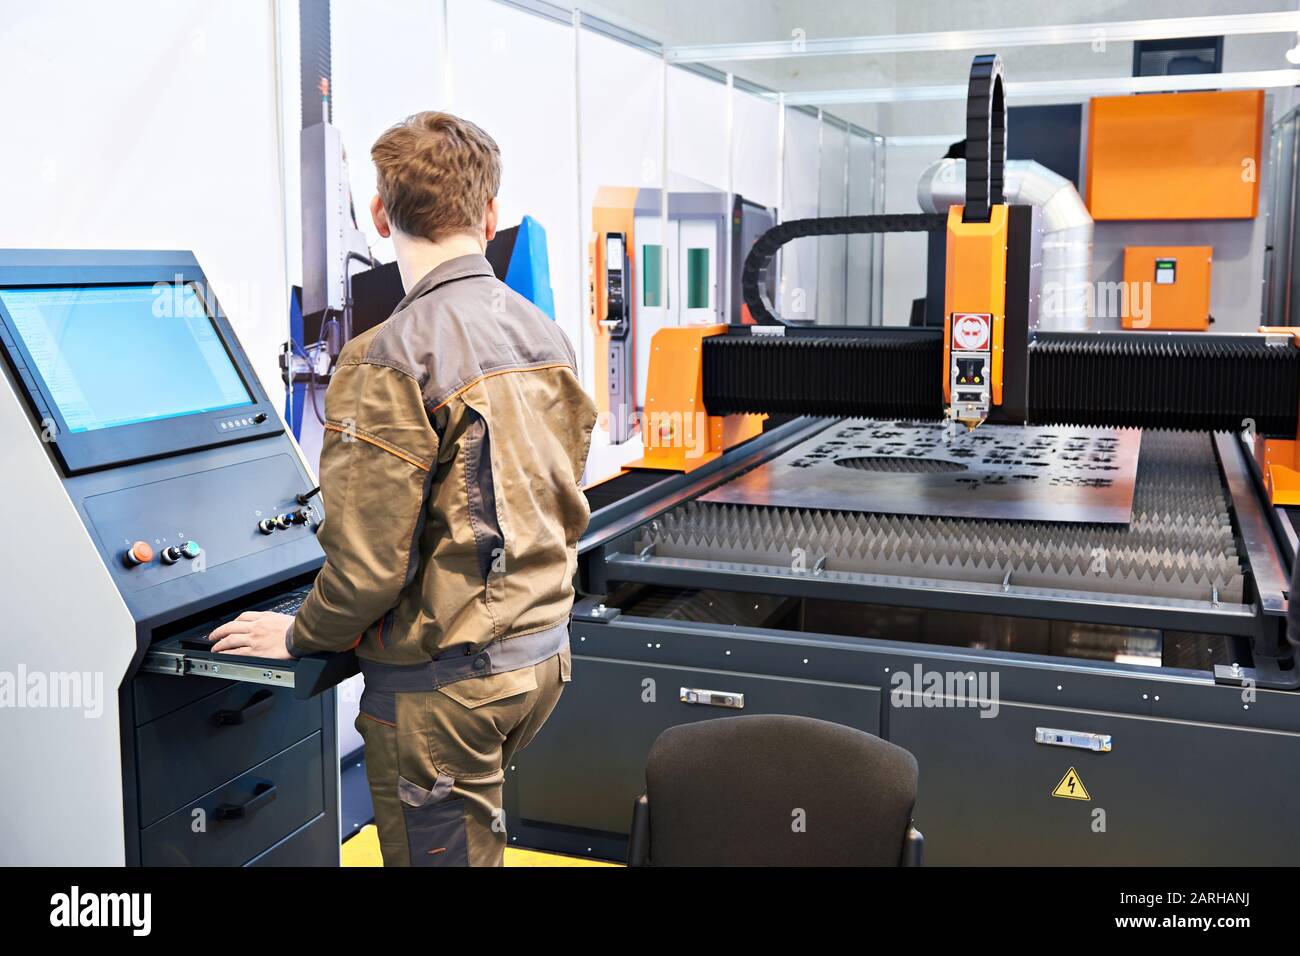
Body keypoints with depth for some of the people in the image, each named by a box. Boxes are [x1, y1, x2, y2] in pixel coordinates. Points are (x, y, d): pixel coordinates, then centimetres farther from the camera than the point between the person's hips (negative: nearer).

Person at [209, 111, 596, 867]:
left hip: (445, 680, -7)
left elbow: (367, 557, -19)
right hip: (542, 653, 7)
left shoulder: (388, 360, -21)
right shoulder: (547, 336, 3)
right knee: (475, 839, 24)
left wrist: (301, 636, -1)